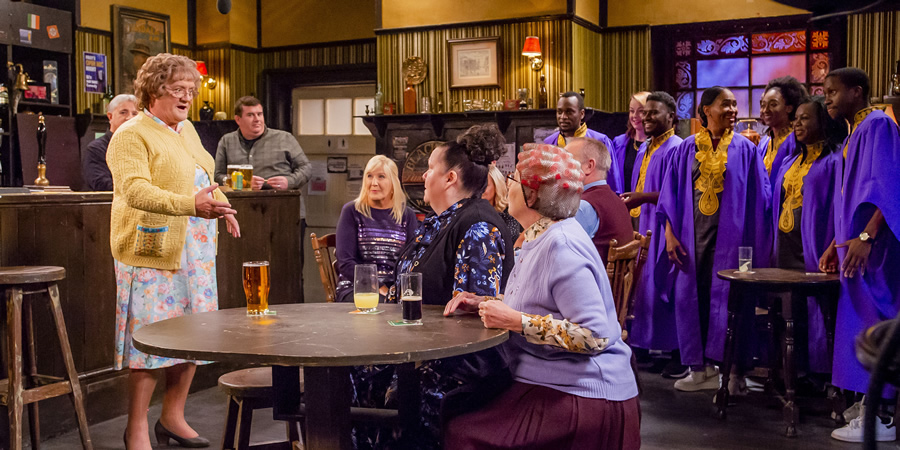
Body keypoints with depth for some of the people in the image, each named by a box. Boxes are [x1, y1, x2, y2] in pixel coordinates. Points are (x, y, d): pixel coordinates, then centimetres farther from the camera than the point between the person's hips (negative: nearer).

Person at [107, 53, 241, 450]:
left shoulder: (187, 130, 17)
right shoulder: (131, 135, -9)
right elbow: (135, 190, -23)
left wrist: (221, 205, 14)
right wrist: (190, 204, -35)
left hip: (195, 253, 8)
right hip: (153, 253, -8)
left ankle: (173, 416, 23)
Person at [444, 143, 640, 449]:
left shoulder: (562, 246, -20)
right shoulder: (540, 238, 12)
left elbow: (595, 335, -26)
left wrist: (516, 321, -23)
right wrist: (484, 303, 8)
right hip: (549, 383, 10)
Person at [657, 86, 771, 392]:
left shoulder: (745, 149, 3)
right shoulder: (687, 149, 6)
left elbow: (758, 197, 1)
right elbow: (672, 194, 5)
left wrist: (755, 244, -5)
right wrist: (670, 234, -3)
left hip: (729, 235, -2)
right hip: (691, 234, 2)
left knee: (725, 297, -2)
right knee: (691, 296, 3)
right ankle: (700, 369, 14)